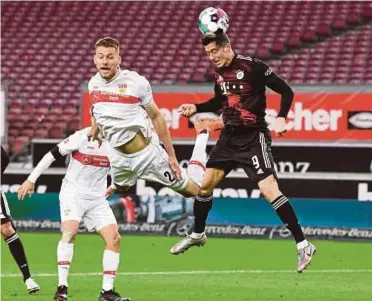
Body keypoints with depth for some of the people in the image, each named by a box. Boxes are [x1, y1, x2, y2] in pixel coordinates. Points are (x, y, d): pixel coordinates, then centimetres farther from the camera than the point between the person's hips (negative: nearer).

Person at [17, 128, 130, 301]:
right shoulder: (80, 138, -14)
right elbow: (52, 155, -9)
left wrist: (114, 187, 19)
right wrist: (31, 179, -7)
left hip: (97, 199, 5)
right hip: (73, 194, -5)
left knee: (114, 239, -6)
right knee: (70, 231, -28)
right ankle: (62, 287, -24)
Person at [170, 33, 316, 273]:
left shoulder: (253, 67, -15)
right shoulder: (220, 72, 7)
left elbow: (286, 91, -11)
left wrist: (281, 118, -24)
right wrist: (196, 108, 12)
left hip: (253, 137, -8)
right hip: (230, 136, 8)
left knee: (269, 189, -18)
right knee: (206, 183, 11)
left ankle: (303, 245, -15)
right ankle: (197, 235, 34)